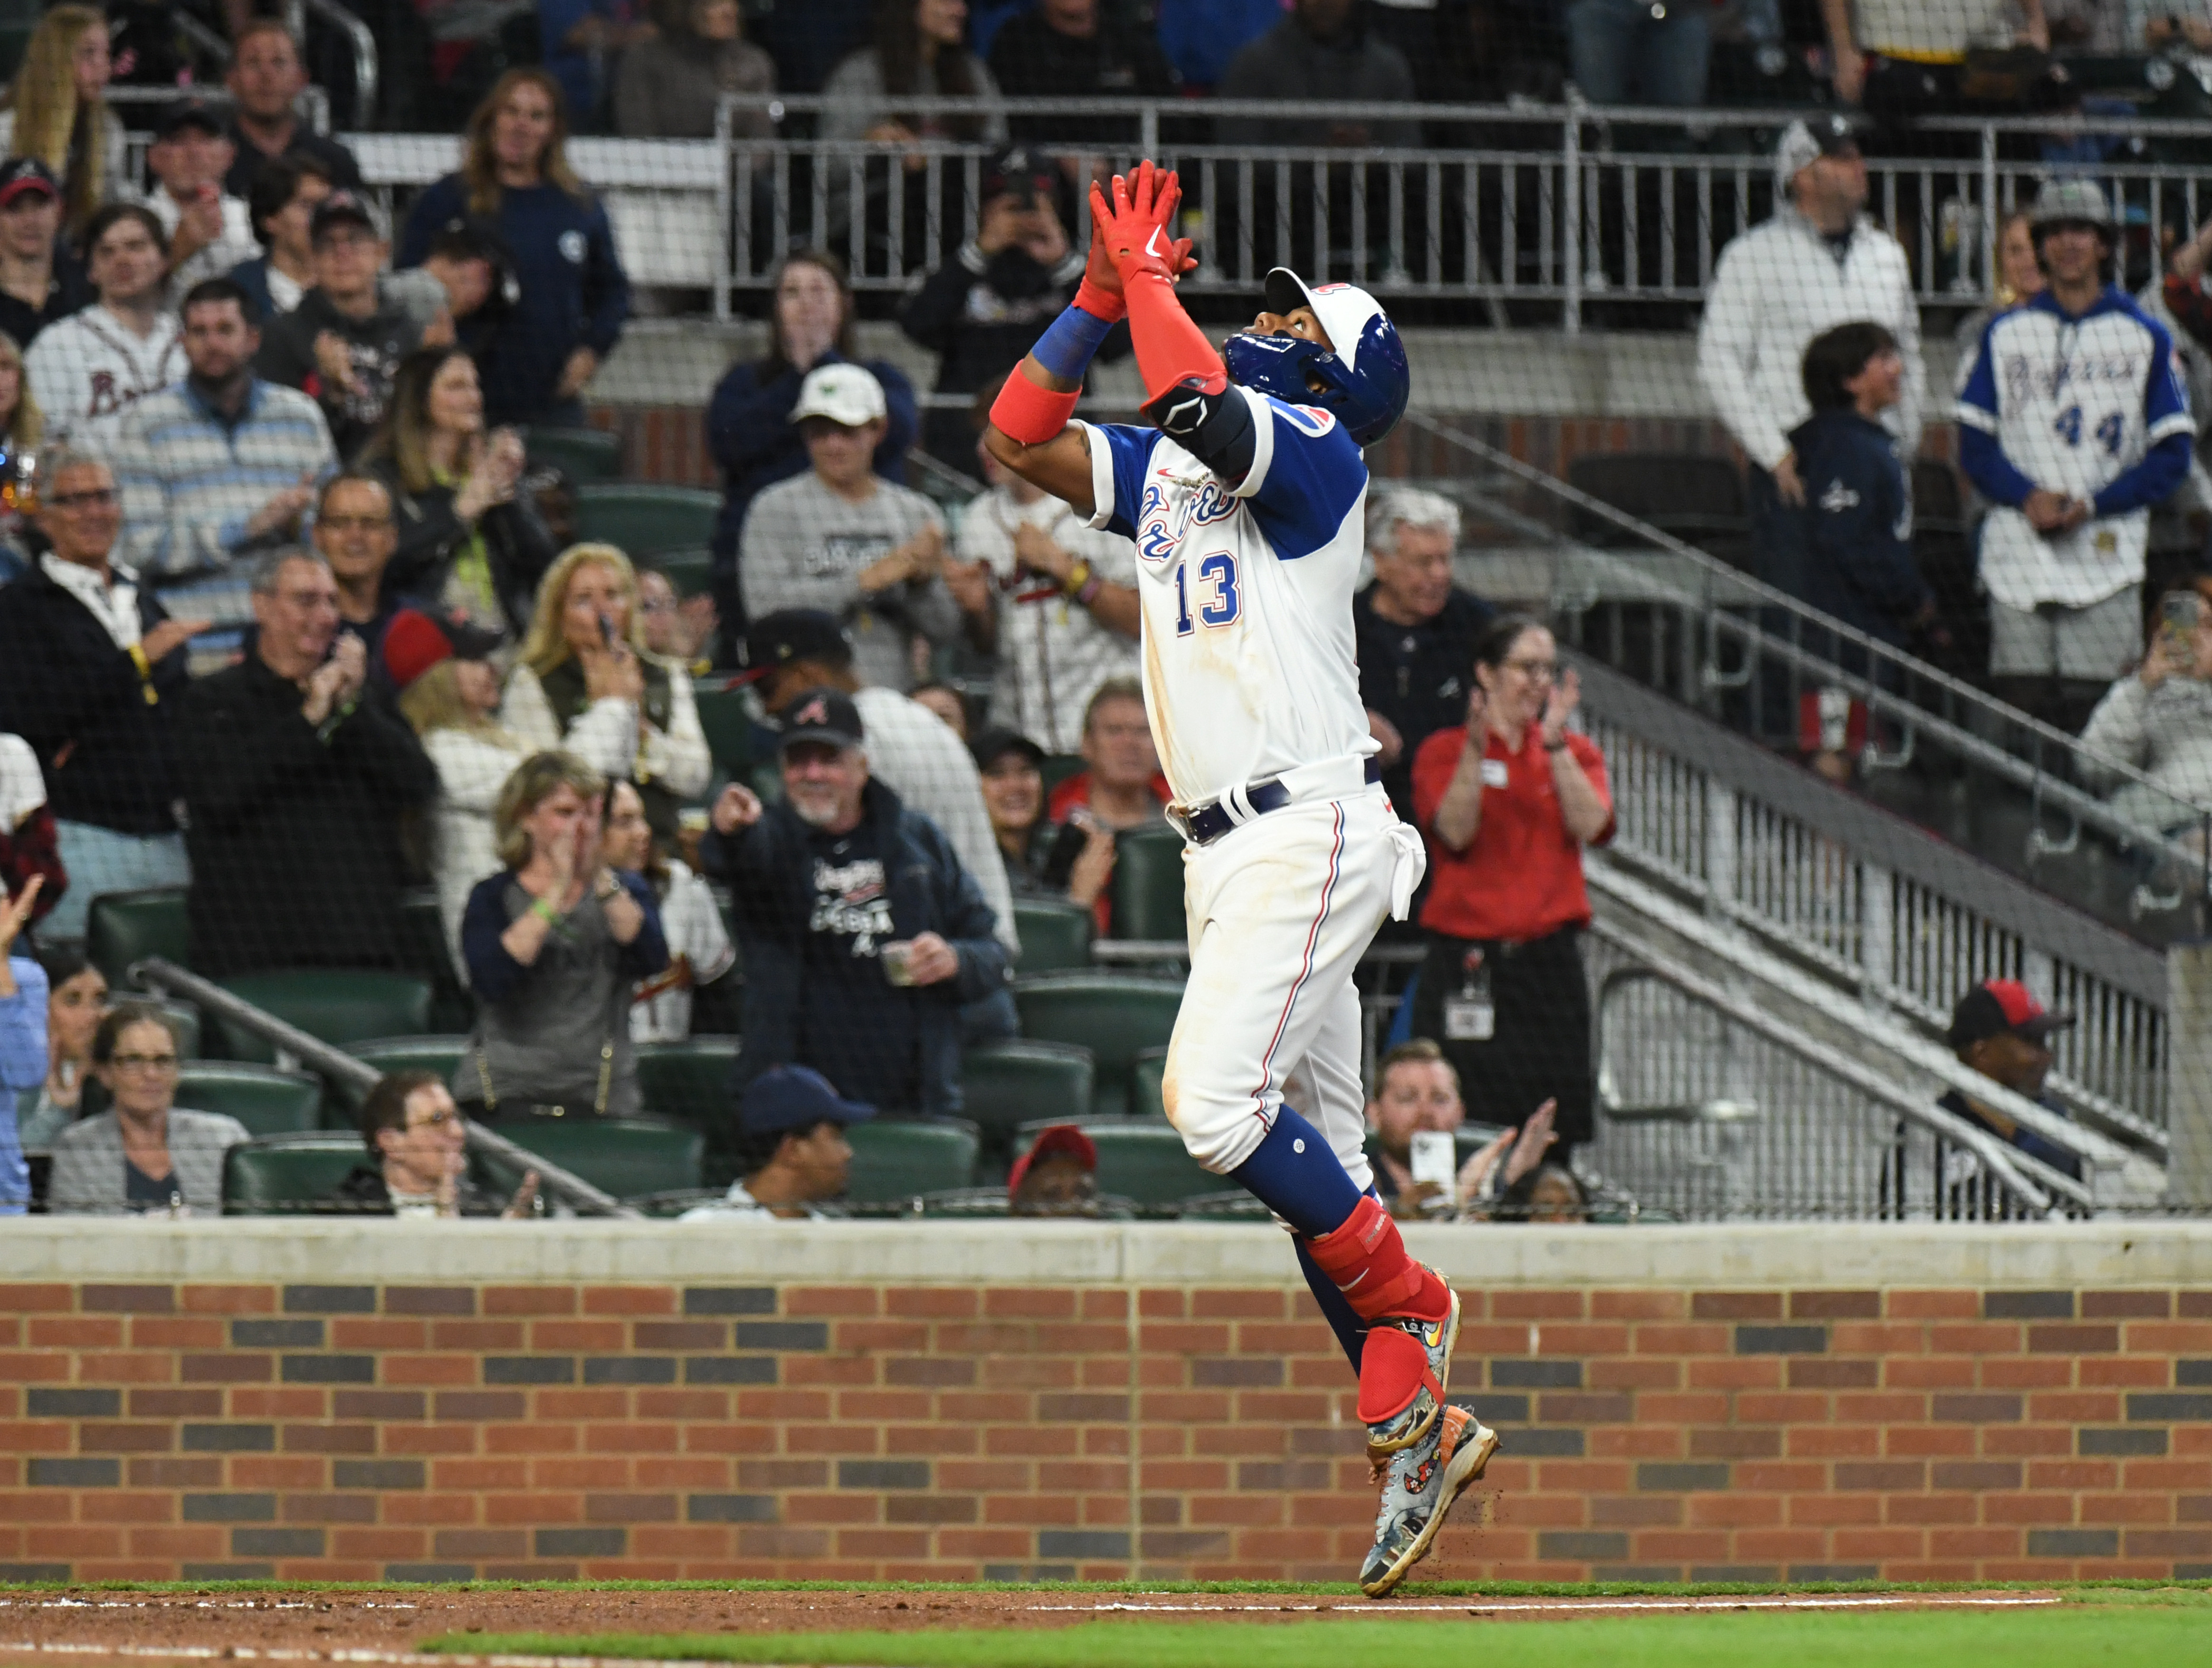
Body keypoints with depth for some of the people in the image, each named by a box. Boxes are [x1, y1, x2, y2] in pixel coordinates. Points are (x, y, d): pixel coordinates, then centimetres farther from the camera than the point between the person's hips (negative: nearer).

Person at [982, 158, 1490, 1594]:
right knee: (1314, 1158, 5)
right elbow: (1019, 434, 18)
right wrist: (1104, 292, 10)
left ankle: (1406, 1305, -4)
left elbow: (1198, 405, -24)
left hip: (1310, 830, -9)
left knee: (1216, 1102, -21)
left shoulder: (1317, 450, -5)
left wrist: (1151, 275, -8)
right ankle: (1417, 1431, 5)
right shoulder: (1166, 473, 20)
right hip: (1229, 853, 9)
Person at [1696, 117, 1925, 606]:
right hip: (1790, 468, -5)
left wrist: (1903, 446, 11)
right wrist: (1774, 455, -11)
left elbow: (1909, 359, 22)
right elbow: (1720, 364, -5)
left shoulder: (1887, 254, 14)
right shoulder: (1754, 255, -2)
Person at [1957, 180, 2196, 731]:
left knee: (2094, 707, -9)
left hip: (2106, 556, -2)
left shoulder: (2145, 338, 8)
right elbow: (1975, 443, 10)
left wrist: (2090, 506, -9)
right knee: (2020, 705, -4)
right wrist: (2029, 498, -9)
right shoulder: (2006, 334, 14)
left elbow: (2171, 455, 5)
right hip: (2018, 555, 2)